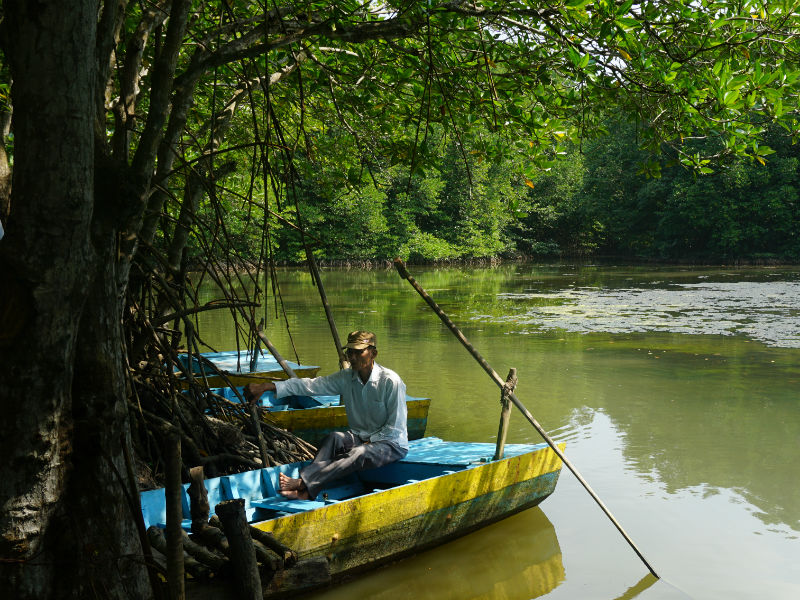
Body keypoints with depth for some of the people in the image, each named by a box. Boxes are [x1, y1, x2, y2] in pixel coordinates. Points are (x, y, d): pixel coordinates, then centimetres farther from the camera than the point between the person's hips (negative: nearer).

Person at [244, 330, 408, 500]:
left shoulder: (391, 381, -15)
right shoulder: (346, 378, 1)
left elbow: (395, 428, -13)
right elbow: (309, 385, -7)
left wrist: (369, 441, -17)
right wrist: (267, 386, -15)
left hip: (392, 443, -5)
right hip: (359, 438, 5)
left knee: (359, 453, -35)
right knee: (335, 437, -26)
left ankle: (303, 483, -45)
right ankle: (306, 492, -42)